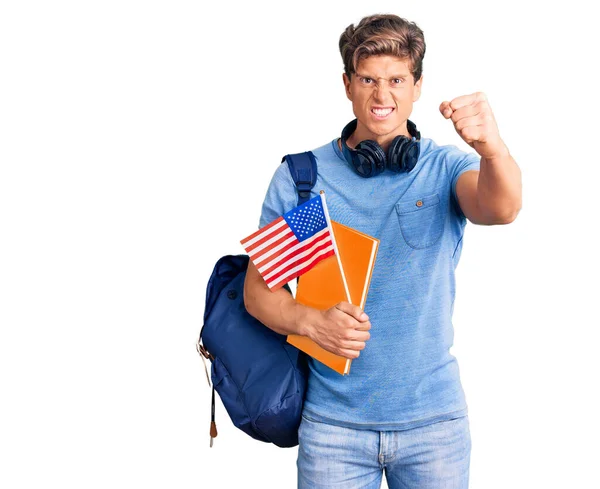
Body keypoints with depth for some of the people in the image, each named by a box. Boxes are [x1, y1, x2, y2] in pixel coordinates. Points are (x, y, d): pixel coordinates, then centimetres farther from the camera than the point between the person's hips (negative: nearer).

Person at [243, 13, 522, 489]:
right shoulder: (298, 177, -2)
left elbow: (500, 209, -24)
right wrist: (311, 321, -19)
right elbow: (258, 288, 1)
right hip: (334, 421, 0)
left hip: (435, 418, 0)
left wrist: (492, 148, -45)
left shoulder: (446, 168, -3)